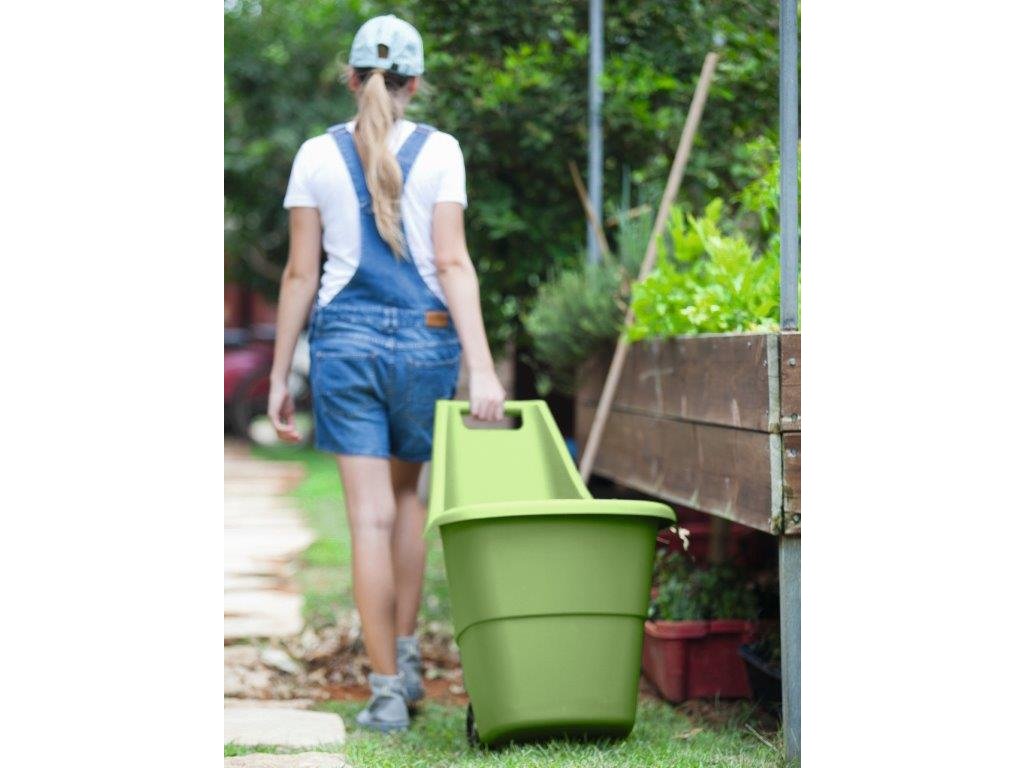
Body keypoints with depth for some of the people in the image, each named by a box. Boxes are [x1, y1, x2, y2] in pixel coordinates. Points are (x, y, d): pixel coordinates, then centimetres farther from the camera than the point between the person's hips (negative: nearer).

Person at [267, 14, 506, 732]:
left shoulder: (317, 155, 0)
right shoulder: (439, 151, -2)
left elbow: (300, 273, 0)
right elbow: (453, 263, -9)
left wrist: (280, 377, 5)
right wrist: (482, 367, -12)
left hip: (344, 337, -1)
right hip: (424, 336, 1)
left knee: (372, 514, 0)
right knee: (406, 491, 22)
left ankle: (387, 691, -2)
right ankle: (406, 655, 24)